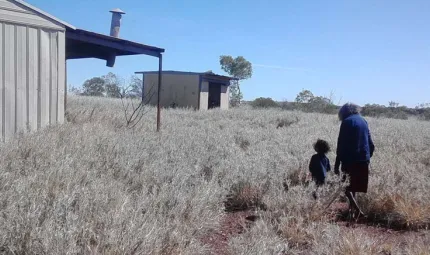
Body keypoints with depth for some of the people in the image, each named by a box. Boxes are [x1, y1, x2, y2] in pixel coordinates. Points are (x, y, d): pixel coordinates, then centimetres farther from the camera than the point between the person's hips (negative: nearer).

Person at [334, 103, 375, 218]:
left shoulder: (347, 122, -8)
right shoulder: (363, 121, 12)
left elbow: (341, 144, -12)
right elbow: (370, 143, 15)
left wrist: (337, 163, -10)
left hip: (351, 160, -7)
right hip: (364, 160, 7)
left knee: (346, 186, 1)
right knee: (353, 185, 20)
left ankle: (357, 210, -12)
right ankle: (352, 208, 27)